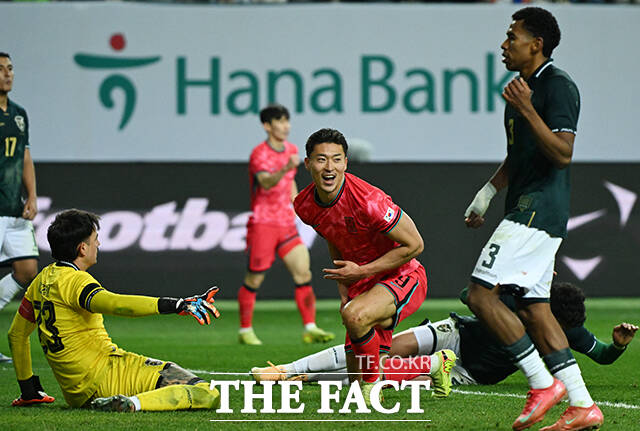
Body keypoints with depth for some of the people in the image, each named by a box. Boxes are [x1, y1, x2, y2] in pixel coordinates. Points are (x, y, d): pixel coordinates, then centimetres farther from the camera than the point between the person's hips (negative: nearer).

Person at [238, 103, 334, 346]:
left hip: (287, 225, 6)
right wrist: (286, 168, -50)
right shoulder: (259, 154, -13)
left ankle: (310, 329, -4)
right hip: (262, 224, -6)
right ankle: (245, 331, 14)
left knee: (303, 273, -5)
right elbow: (266, 183, -33)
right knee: (254, 280, 1)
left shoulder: (291, 150, 10)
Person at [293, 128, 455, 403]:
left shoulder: (367, 200, -28)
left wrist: (362, 272, -21)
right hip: (362, 286, 8)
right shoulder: (304, 205, -6)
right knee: (357, 378, 7)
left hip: (402, 277, -7)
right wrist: (344, 288, 5)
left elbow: (414, 245, -20)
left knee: (355, 315, -39)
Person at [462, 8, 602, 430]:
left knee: (481, 293, -14)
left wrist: (527, 110, -26)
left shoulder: (558, 86, -12)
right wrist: (487, 192, 24)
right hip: (527, 209, 10)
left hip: (539, 208, -10)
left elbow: (562, 154, -21)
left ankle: (543, 382, -9)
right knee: (534, 307, 8)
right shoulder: (525, 86, 18)